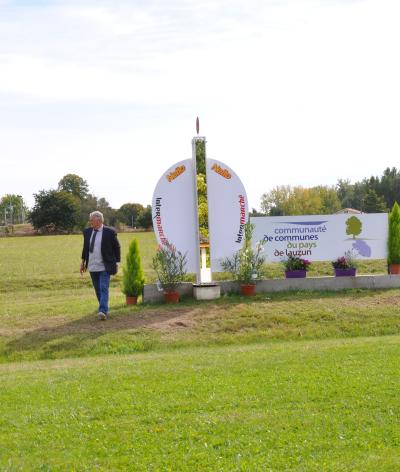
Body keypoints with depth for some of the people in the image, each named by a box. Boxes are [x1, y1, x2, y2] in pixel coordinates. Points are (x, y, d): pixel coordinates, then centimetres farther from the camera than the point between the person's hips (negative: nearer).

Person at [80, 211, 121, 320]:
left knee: (104, 289, -14)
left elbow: (117, 247, -1)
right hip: (92, 267, 5)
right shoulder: (87, 232, 6)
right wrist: (83, 261, 15)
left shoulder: (109, 232, -8)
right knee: (98, 291, 10)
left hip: (104, 267, -5)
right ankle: (104, 310, 20)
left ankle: (103, 311, -20)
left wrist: (116, 263, -3)